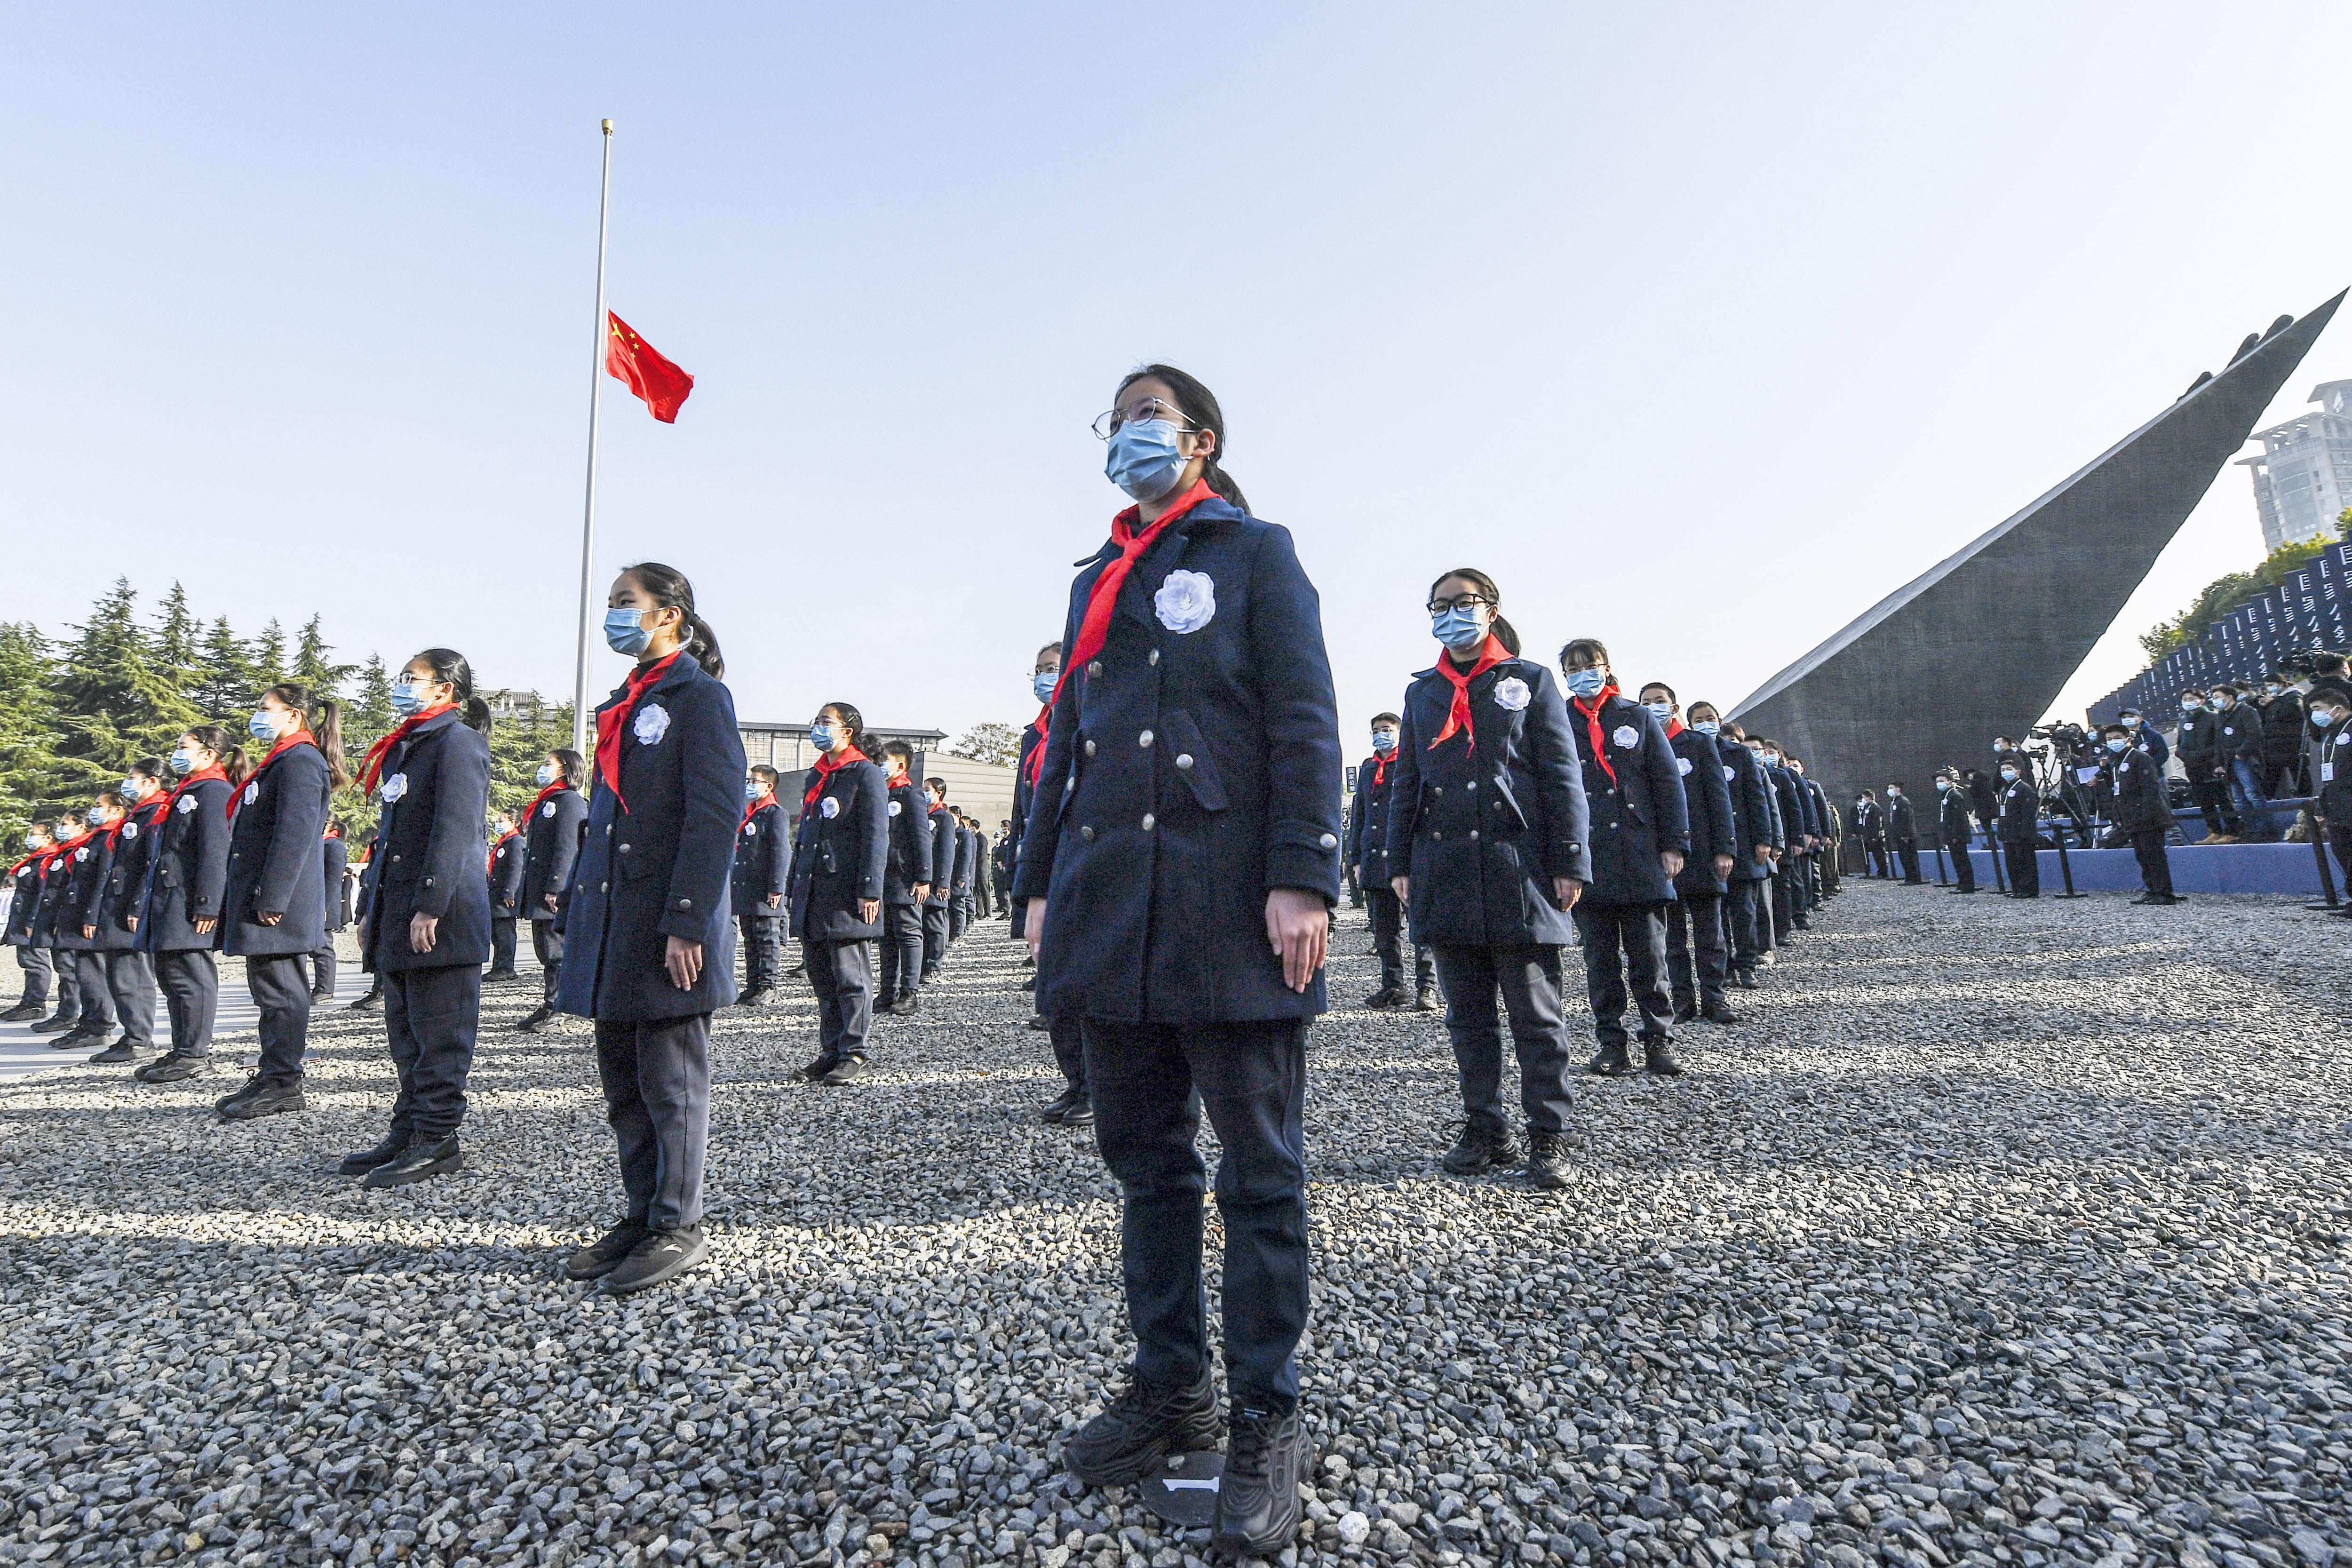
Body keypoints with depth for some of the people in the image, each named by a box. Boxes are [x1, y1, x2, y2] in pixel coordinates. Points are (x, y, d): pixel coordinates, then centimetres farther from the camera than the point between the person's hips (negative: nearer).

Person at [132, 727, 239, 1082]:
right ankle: (182, 1049, 20)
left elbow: (216, 853, -20)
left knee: (190, 977, -6)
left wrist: (206, 905, -24)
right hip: (168, 902, 11)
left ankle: (194, 1053, 0)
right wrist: (148, 901, 22)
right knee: (170, 974, 13)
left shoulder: (214, 791, -12)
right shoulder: (184, 792, 21)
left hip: (189, 905, -11)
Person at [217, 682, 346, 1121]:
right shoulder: (280, 762, 21)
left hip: (279, 905, -11)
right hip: (261, 901, 11)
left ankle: (282, 1085, 2)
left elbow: (294, 835, -21)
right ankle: (274, 1078, 21)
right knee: (270, 989, 14)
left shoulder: (300, 762, -13)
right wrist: (257, 899, 20)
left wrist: (271, 899, -23)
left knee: (279, 991, -5)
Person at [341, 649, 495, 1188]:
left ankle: (437, 1139, 4)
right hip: (397, 919, 10)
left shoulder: (457, 740, -9)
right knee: (406, 1035, 14)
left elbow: (455, 830, -18)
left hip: (441, 920, -10)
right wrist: (370, 908, 21)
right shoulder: (406, 746, 21)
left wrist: (431, 906, -23)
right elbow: (390, 834, 24)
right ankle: (409, 1130, 23)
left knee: (438, 1036, -3)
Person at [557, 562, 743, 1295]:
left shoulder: (698, 696, -8)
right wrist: (578, 901, 16)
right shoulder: (625, 703, 18)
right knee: (623, 1080, 14)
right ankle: (642, 1215, 27)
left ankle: (679, 1227, 14)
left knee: (671, 1081, 1)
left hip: (666, 931, -8)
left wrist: (686, 922, -20)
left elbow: (716, 815, -16)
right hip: (613, 926, 9)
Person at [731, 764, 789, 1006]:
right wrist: (732, 884, 19)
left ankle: (767, 986, 4)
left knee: (767, 939, -1)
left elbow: (782, 852, -15)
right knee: (750, 940, 12)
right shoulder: (748, 814, 18)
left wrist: (776, 888, -19)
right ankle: (753, 984, 19)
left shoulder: (775, 813, -9)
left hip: (764, 892, -9)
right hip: (744, 891, 9)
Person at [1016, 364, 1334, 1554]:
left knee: (1259, 1170, 4)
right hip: (1110, 910, 6)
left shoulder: (1256, 552, 6)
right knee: (1144, 1158, 13)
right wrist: (1039, 881, 15)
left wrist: (1301, 878, -15)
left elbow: (1304, 723, -5)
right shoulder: (1096, 580, 22)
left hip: (1228, 911, -6)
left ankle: (1266, 1422, 18)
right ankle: (1170, 1387, 29)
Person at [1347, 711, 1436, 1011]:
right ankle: (1393, 986, 17)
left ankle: (1427, 988, 1)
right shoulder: (1367, 768, 20)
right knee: (1385, 929, 9)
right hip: (1375, 860, 5)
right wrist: (1357, 859, 16)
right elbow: (1358, 816, 22)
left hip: (1410, 859, -5)